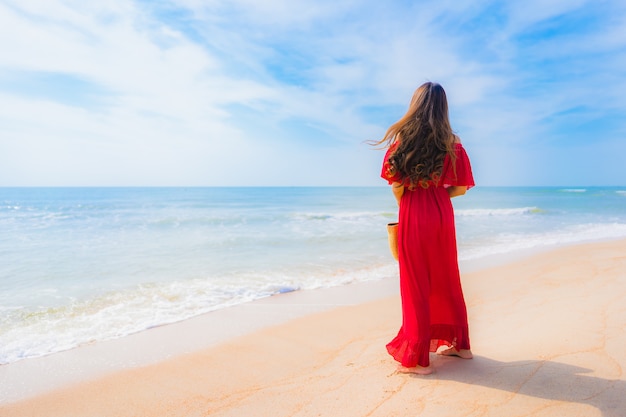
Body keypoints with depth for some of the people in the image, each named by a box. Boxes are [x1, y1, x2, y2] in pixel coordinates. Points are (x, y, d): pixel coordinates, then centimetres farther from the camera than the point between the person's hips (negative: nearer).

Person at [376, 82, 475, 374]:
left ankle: (417, 358, 11)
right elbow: (461, 187, 4)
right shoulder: (451, 141, 3)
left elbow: (396, 187, -7)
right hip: (443, 214, 4)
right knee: (447, 279, 17)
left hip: (413, 215, -3)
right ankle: (458, 343, 31)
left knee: (416, 284, 3)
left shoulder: (402, 136, -4)